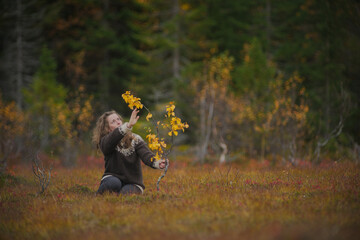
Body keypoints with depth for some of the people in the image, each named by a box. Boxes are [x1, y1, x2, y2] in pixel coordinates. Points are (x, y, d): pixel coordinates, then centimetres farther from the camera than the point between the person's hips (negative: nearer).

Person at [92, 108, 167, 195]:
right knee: (114, 183, -35)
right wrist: (129, 125, -49)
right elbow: (114, 137, -32)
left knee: (125, 192, -33)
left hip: (133, 183, 0)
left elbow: (146, 155, -19)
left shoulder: (135, 139, -1)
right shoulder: (105, 142, -7)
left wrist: (157, 163, -42)